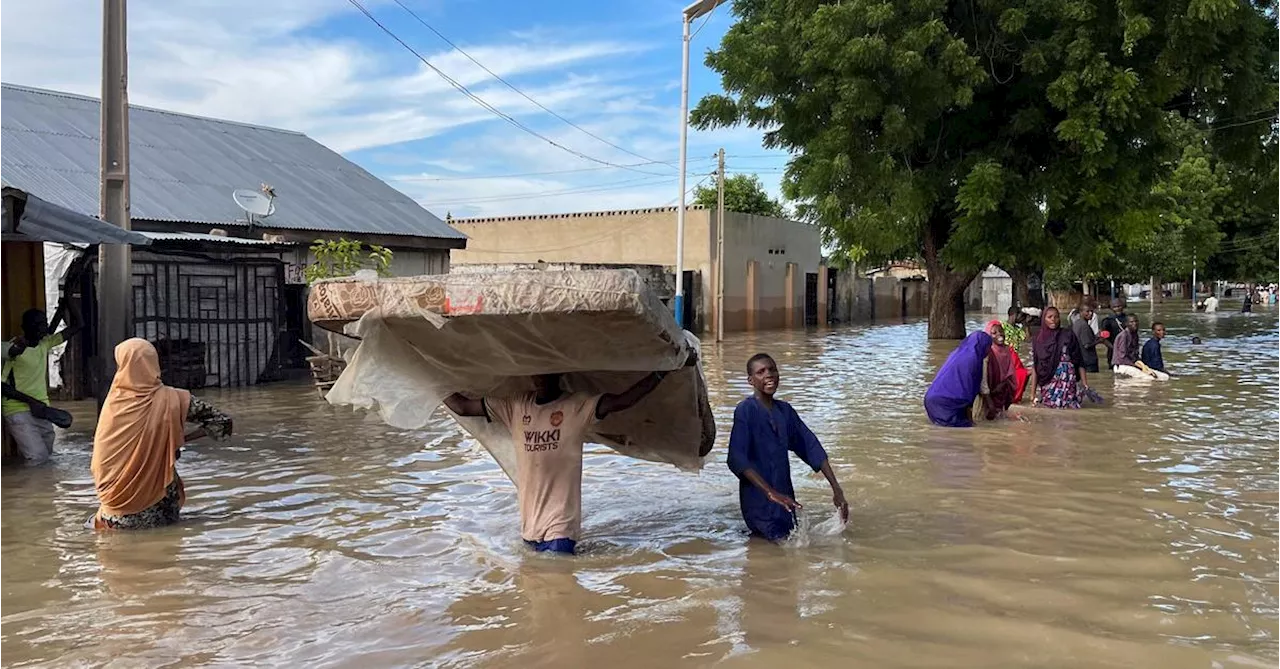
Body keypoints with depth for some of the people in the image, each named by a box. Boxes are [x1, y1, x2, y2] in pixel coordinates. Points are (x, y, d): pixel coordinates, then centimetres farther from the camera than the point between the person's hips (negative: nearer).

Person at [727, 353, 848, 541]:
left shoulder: (785, 410, 6)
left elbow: (811, 448, 8)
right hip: (758, 499, -7)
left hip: (785, 497, 7)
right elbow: (737, 459, -23)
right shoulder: (745, 411, -14)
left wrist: (836, 490, 1)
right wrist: (770, 493, -31)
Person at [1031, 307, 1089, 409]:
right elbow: (1035, 366, 7)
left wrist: (1085, 383, -8)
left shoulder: (1067, 335, 1)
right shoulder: (1038, 339, 6)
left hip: (1066, 381, -2)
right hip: (1046, 384, 2)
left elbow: (1079, 362, -1)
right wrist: (1033, 391, 5)